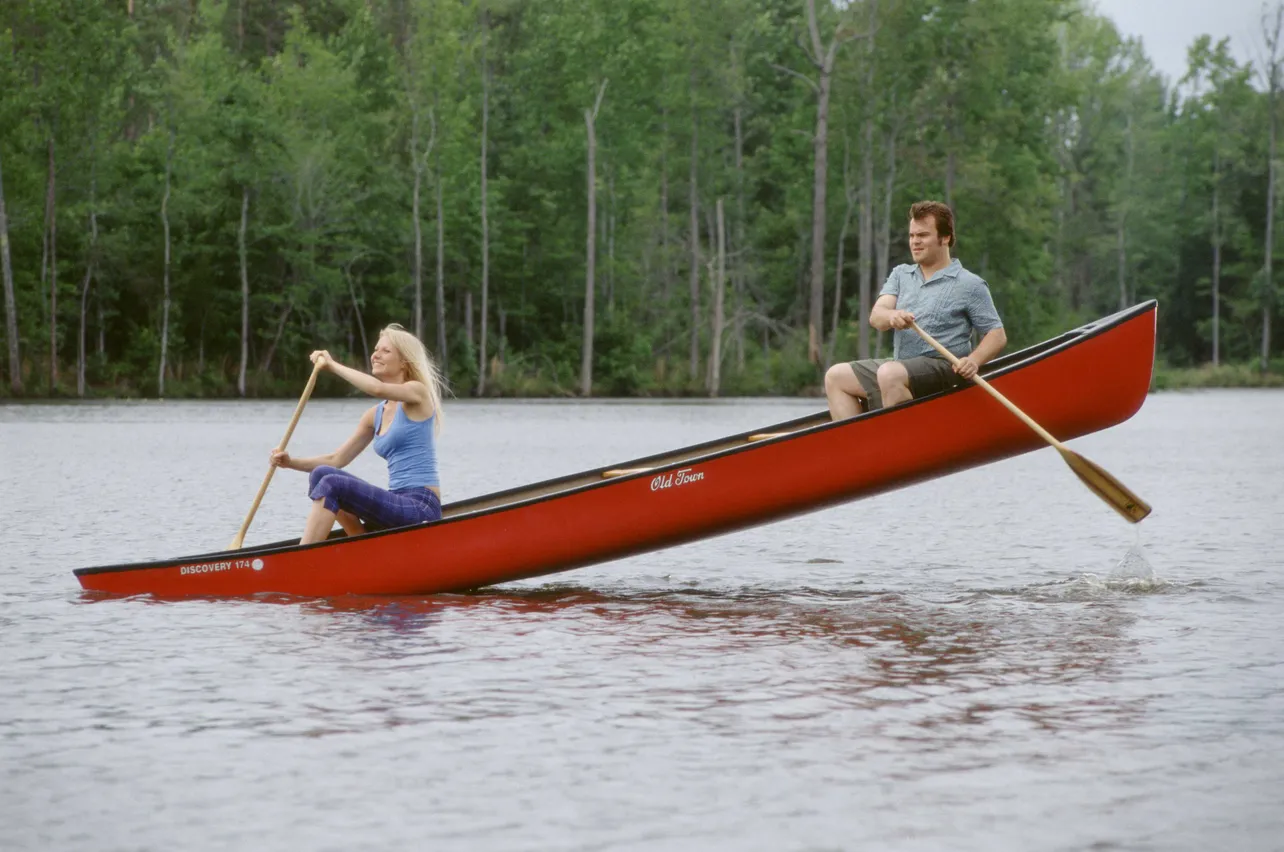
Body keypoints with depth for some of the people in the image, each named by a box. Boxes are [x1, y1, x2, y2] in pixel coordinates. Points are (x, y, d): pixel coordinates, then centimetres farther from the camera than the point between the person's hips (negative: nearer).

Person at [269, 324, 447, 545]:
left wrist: (333, 365, -12)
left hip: (422, 508, -8)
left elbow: (377, 388, -24)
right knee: (321, 474, -6)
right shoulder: (375, 415, 18)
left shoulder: (418, 392, -3)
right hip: (399, 505, 8)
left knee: (332, 484, -21)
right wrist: (291, 462, 3)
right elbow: (337, 459, 18)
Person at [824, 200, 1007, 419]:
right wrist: (891, 316, -26)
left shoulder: (970, 285, 1)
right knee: (836, 377, -3)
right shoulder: (901, 274, 16)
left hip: (944, 369, -7)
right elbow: (875, 316, 0)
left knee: (890, 374, -34)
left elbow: (998, 335, 0)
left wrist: (973, 361, -20)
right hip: (899, 365, 7)